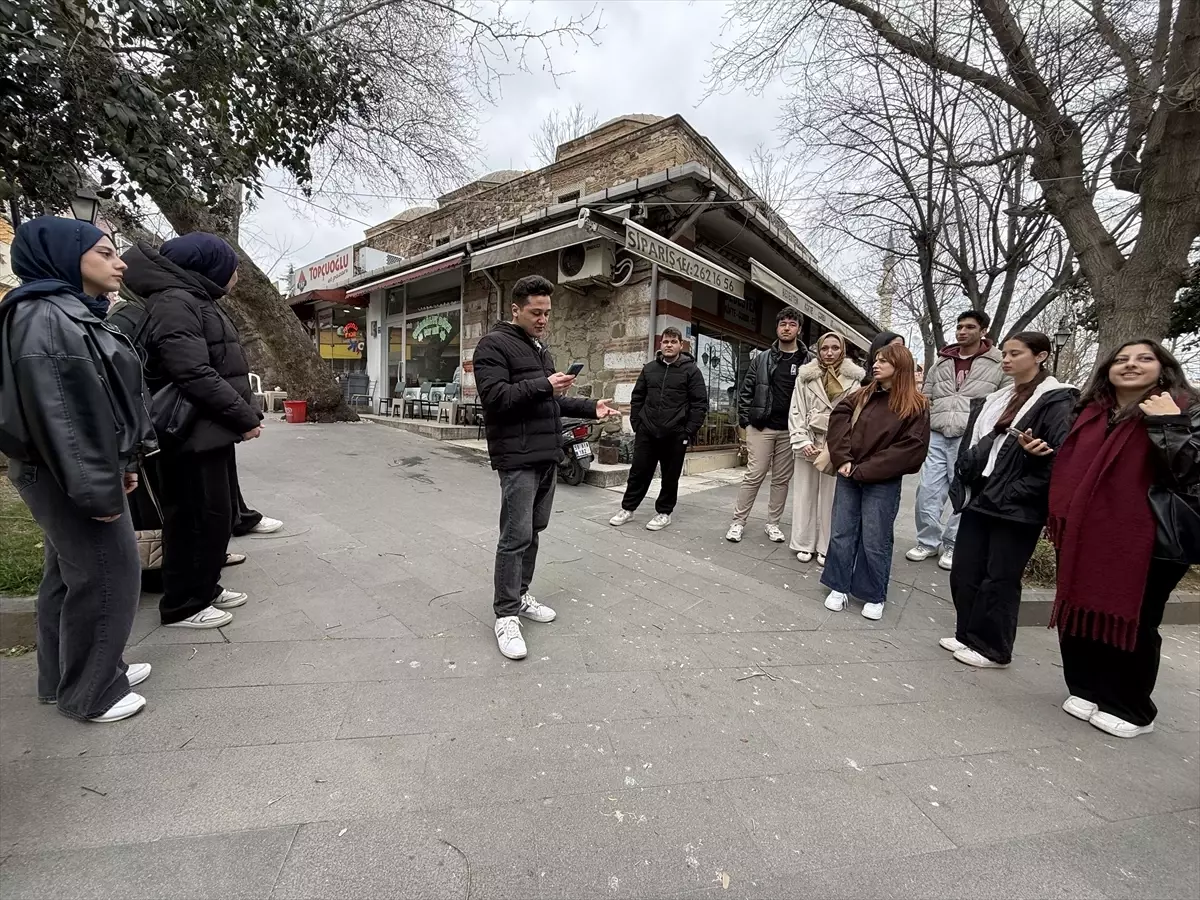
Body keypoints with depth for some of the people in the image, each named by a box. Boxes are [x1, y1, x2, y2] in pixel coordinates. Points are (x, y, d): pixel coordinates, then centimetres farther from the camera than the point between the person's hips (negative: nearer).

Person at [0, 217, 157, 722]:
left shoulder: (74, 314, 15)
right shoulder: (43, 318, -17)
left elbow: (107, 400, 16)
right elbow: (60, 414, -24)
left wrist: (119, 466, 16)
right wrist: (97, 488, -23)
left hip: (71, 473, 10)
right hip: (65, 476, -10)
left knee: (69, 575, 18)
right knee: (107, 578, -2)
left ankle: (64, 677, 33)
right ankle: (88, 694, 15)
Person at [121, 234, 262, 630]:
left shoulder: (197, 300, 19)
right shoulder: (174, 302, -14)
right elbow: (194, 375, -23)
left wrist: (244, 414, 11)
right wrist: (245, 417, -18)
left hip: (211, 431, 10)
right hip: (194, 434, -10)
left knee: (216, 514, 17)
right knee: (199, 518, -1)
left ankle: (204, 587, 30)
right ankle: (183, 605, 13)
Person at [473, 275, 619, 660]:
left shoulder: (538, 346, 21)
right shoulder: (494, 344, -6)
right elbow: (494, 397, -18)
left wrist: (590, 407, 15)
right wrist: (543, 385, -20)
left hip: (547, 455, 9)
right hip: (518, 458, -8)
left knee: (533, 531, 14)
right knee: (516, 536, -6)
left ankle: (519, 595, 28)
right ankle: (505, 614, 7)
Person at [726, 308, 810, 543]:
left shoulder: (808, 362, 3)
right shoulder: (762, 359, 5)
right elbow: (746, 391, 5)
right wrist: (745, 421, -2)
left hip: (790, 430, 1)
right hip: (761, 427, -1)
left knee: (782, 479, 9)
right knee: (754, 476, -1)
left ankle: (773, 523, 21)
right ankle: (738, 522, 9)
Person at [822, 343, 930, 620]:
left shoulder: (916, 406, -5)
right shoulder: (862, 395, 8)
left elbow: (911, 449, -12)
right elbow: (838, 418, -2)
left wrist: (865, 470, -16)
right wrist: (843, 459, -15)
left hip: (882, 483, -4)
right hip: (848, 477, 4)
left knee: (875, 541, 5)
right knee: (842, 533, 9)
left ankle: (875, 596, 23)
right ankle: (839, 588, 24)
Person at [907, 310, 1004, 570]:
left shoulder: (998, 364, 2)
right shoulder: (941, 362, 14)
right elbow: (925, 398, 18)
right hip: (936, 435, 4)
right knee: (928, 492, 4)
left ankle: (952, 545, 19)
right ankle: (928, 541, 19)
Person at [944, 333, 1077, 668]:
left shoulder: (1057, 401, -6)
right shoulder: (994, 399, 16)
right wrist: (963, 482, 7)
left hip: (1016, 508, -7)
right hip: (979, 499, 7)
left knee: (999, 579, 3)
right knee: (964, 573, 11)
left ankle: (992, 649, 19)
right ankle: (968, 635, 27)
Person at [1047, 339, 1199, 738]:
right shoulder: (1092, 411, 10)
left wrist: (1168, 424, -22)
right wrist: (1060, 522, 16)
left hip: (1145, 543, -5)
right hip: (1085, 537, 5)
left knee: (1131, 623, 8)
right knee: (1080, 613, 13)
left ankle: (1131, 709, 27)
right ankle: (1087, 689, 31)